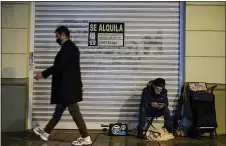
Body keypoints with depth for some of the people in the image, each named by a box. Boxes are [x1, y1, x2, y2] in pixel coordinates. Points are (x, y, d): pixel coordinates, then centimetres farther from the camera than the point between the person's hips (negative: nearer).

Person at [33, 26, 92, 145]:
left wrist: (43, 74, -12)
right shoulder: (70, 47, 17)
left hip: (68, 86, -11)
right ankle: (46, 132, 29)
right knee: (59, 110, 17)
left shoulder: (67, 47, -15)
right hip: (68, 85, 11)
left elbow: (59, 66, -21)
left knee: (74, 111, -5)